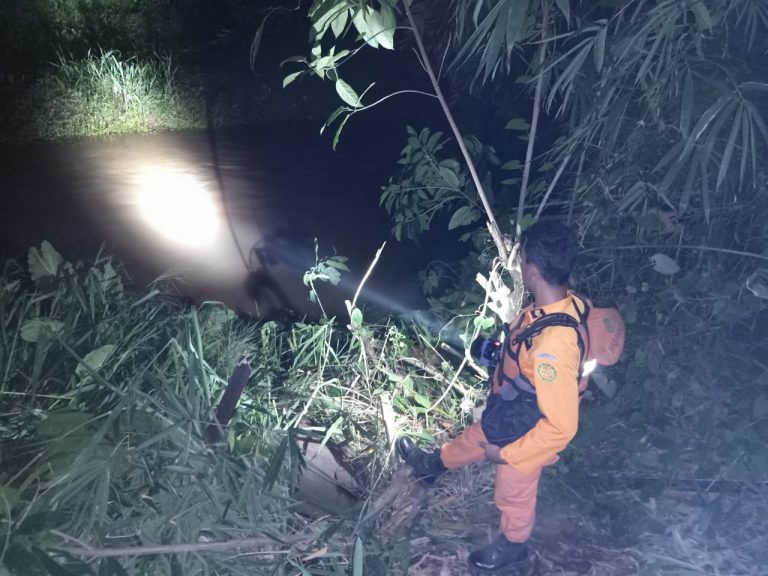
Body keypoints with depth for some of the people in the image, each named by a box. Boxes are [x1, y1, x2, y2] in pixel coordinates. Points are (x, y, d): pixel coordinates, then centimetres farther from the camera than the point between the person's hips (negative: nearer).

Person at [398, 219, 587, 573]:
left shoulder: (553, 346, -44)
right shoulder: (564, 304, -17)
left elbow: (562, 426, -35)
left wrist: (507, 454, -23)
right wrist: (502, 351, 7)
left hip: (523, 438, -7)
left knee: (513, 496, 24)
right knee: (470, 441, 34)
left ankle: (512, 545, 55)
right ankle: (433, 464, 64)